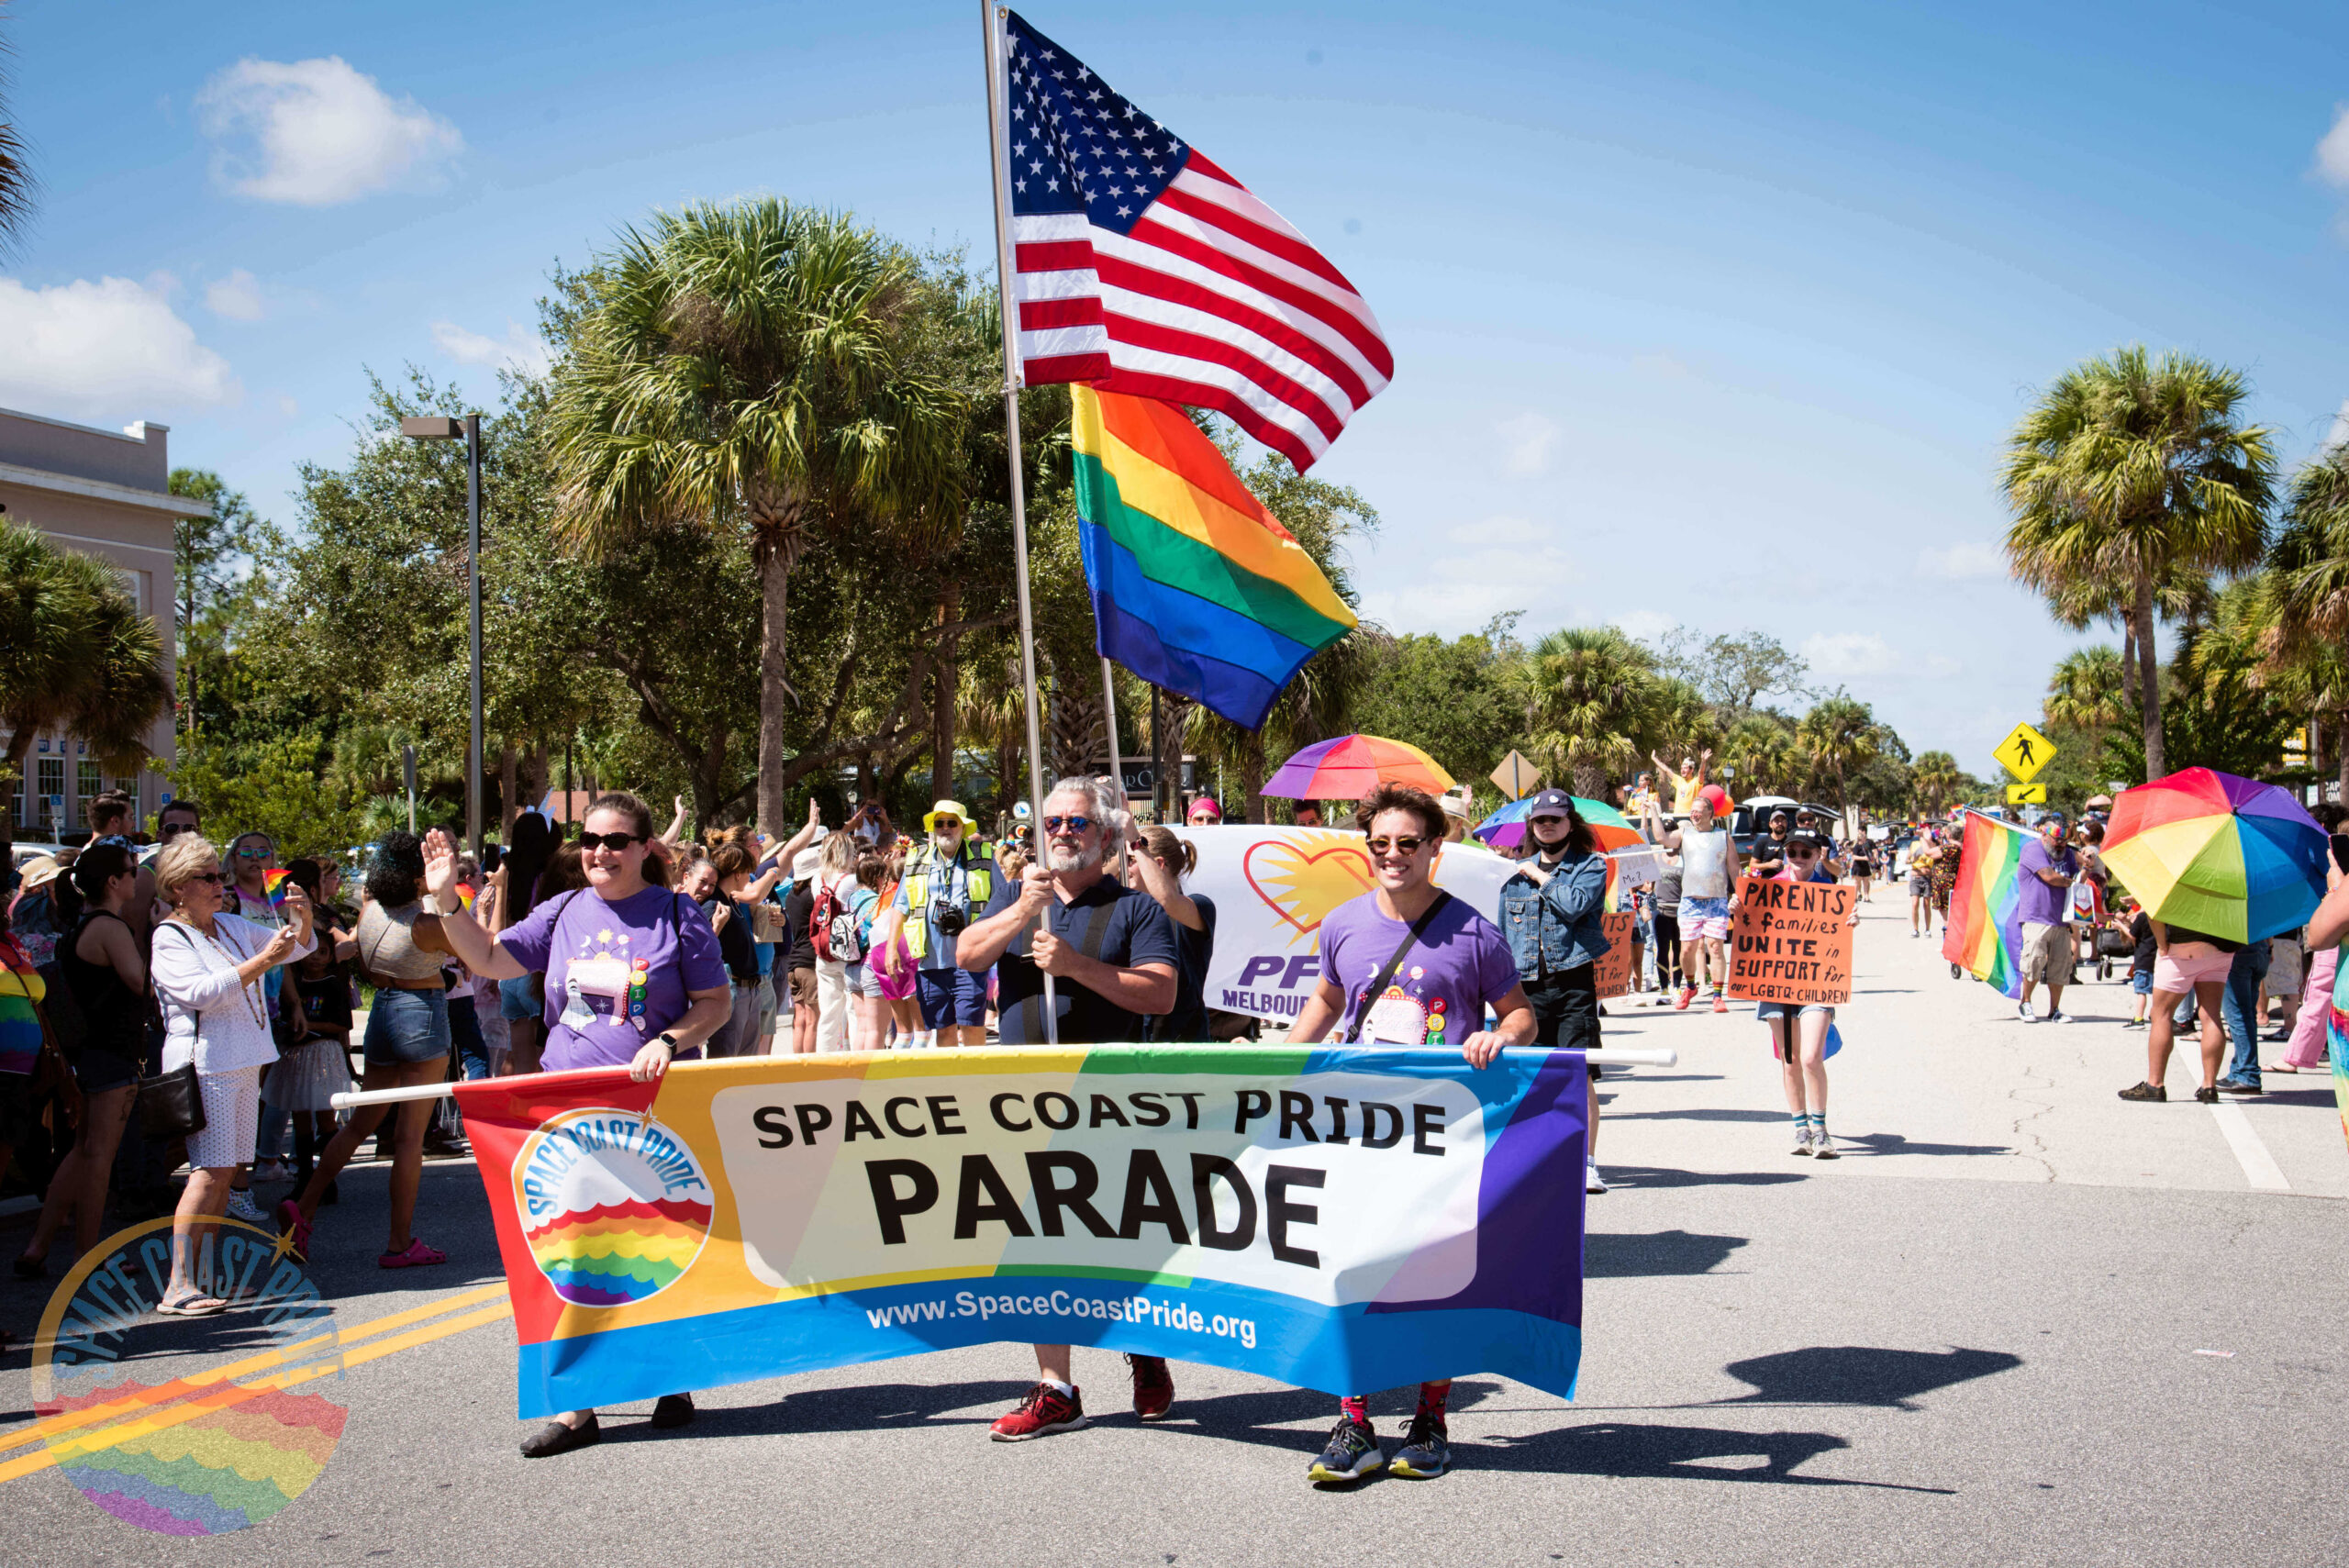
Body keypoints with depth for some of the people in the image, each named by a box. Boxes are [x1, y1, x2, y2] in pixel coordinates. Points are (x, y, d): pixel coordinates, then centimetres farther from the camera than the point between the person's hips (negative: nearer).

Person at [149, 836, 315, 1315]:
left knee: (226, 1169, 7)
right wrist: (262, 961, -24)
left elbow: (299, 947, 25)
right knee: (211, 1169, -16)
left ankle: (206, 1274, 12)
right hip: (206, 1063, -8)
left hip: (245, 1061, 8)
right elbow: (199, 991, -20)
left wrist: (302, 916, 4)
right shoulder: (168, 939, -4)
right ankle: (178, 1286, -18)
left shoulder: (233, 926, 16)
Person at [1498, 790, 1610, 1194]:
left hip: (1574, 982, -4)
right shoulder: (1516, 874, 16)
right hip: (1527, 986, 4)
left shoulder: (1590, 865, 4)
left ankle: (1587, 1163, -7)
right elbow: (1503, 935, 20)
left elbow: (1575, 905, -17)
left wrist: (1540, 877, -5)